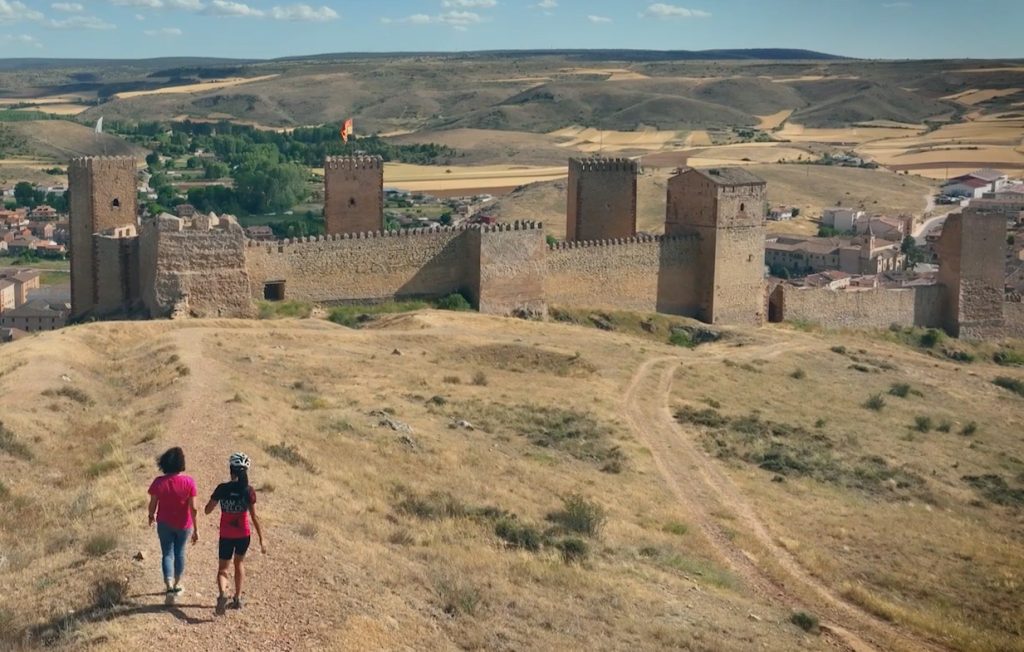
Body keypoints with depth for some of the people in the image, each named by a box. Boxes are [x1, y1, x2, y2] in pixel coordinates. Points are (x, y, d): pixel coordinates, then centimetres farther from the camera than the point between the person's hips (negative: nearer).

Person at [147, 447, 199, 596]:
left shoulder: (158, 482, -16)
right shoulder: (189, 482, -18)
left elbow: (153, 504, -6)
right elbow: (193, 508, -16)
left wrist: (151, 516, 16)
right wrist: (195, 529, -7)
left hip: (164, 523, 0)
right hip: (183, 524, 0)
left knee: (167, 554, 11)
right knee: (179, 552, 19)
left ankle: (169, 586, -4)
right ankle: (177, 584, 33)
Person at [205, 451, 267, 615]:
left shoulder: (222, 488, -11)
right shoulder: (249, 491, -11)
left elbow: (208, 510, -4)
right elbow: (254, 517, -11)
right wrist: (261, 540, -6)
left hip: (226, 536, -1)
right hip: (243, 535, 1)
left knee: (223, 568, 8)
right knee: (239, 563, 24)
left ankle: (223, 593, -21)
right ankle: (238, 599, 31)